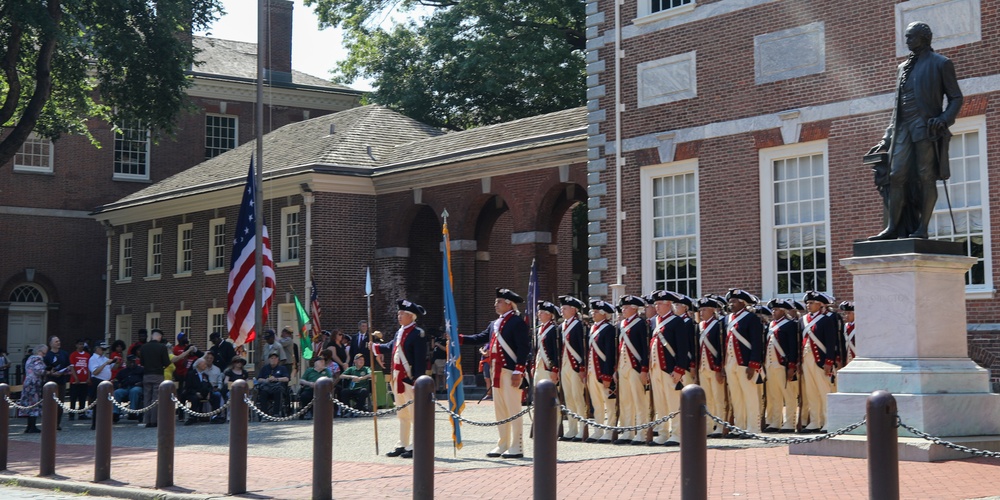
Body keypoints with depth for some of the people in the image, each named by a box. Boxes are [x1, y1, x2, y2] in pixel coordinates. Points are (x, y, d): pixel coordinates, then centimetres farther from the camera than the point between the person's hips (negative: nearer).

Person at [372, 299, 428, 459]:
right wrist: (375, 347, 32)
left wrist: (417, 379, -22)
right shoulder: (400, 332, 13)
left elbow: (420, 359, -18)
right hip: (398, 379, 9)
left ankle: (415, 447, 0)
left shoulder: (418, 334, -13)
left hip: (410, 379, -9)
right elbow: (391, 346, 31)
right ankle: (402, 445, 24)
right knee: (402, 414, 16)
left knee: (414, 414, -4)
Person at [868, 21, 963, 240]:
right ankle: (892, 228, -6)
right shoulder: (903, 68, 23)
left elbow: (956, 98, 3)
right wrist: (887, 138, 17)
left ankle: (922, 228, -8)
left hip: (926, 128, -6)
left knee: (926, 177, -7)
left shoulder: (940, 64, 6)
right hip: (903, 129, 6)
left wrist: (944, 120, -16)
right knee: (896, 176, -4)